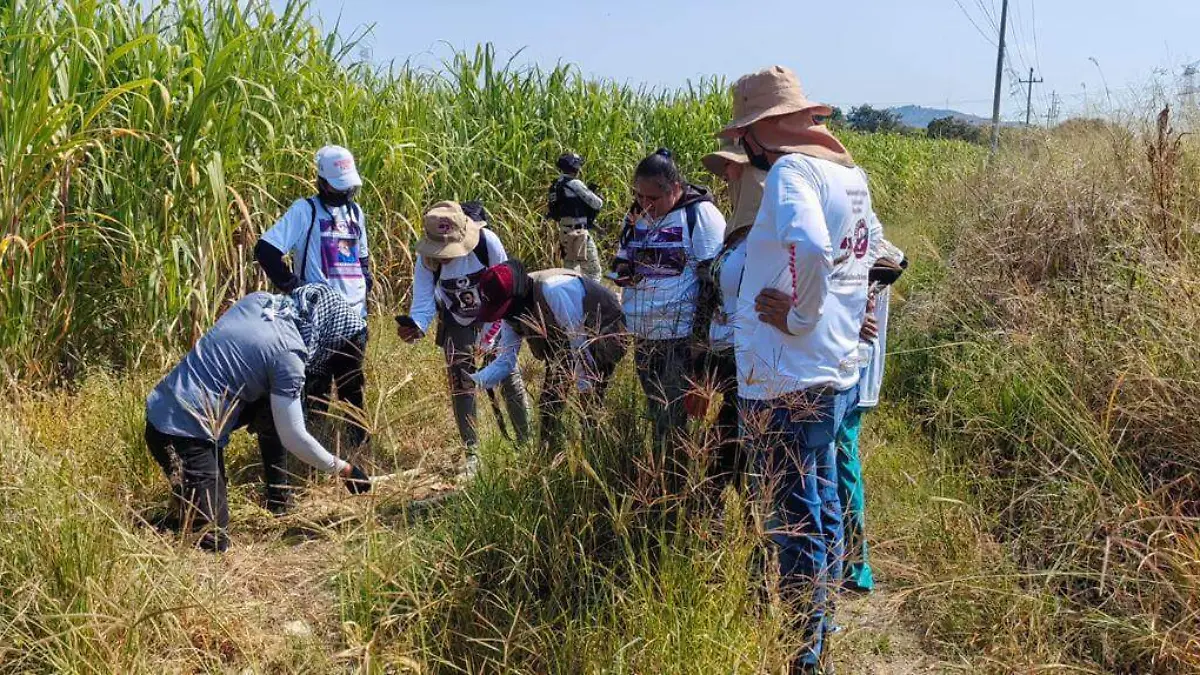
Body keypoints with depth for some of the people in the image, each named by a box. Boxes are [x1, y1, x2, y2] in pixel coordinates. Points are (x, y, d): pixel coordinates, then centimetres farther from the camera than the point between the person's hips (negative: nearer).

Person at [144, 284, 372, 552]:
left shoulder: (260, 299, 3)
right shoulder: (288, 353, -17)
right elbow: (293, 437, -13)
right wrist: (342, 469, -1)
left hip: (161, 408, 9)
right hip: (181, 434, -9)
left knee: (271, 406, 17)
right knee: (213, 540, -5)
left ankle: (278, 499, 24)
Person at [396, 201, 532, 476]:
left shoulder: (487, 242, -29)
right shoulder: (427, 258, -24)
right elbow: (423, 300, -21)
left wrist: (490, 334, -21)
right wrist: (416, 326, -44)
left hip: (494, 316, -1)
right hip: (457, 322, 1)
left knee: (509, 375, -3)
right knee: (461, 383, -5)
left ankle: (527, 443, 12)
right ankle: (472, 453, 6)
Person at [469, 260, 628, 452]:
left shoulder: (552, 289, -36)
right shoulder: (513, 313, -10)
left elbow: (578, 338, -30)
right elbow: (505, 361, -5)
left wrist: (585, 388, -23)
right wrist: (475, 380, -23)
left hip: (606, 332, -8)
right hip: (565, 343, 8)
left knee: (590, 405, -16)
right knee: (548, 404, 5)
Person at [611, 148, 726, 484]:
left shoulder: (699, 214, -9)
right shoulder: (636, 217, 11)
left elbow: (712, 280, -11)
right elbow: (622, 269, 22)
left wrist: (701, 337, -14)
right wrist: (625, 274, -3)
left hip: (681, 339, -7)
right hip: (642, 336, 7)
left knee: (671, 424, -4)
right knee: (659, 419, 13)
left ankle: (676, 491, 7)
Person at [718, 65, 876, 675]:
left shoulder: (791, 169, -16)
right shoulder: (848, 172, 12)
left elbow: (809, 249, -34)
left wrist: (799, 313, -21)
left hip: (785, 378, -9)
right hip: (833, 371, 10)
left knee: (795, 518, 2)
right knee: (823, 503, 21)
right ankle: (821, 625, 37)